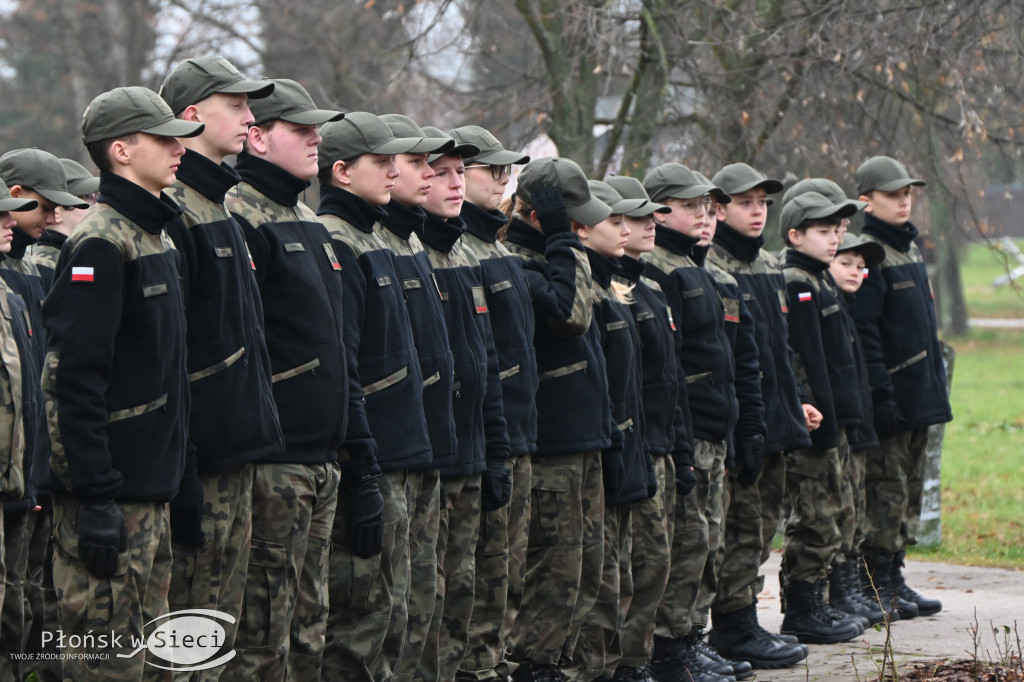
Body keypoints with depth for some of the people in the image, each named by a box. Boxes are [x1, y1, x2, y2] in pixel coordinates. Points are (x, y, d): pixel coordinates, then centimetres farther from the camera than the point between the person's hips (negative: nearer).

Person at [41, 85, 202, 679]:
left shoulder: (159, 238, 15)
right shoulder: (101, 244, -15)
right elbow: (73, 379, -21)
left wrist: (182, 470, 18)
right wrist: (95, 499, -23)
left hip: (152, 491, 10)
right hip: (112, 496, -10)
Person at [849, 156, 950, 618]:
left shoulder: (909, 248, 15)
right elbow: (863, 334, -19)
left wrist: (934, 385, 19)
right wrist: (881, 395, -22)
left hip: (919, 397, 9)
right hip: (891, 397, -9)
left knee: (910, 490, 12)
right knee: (887, 490, -5)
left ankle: (894, 578, 19)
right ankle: (877, 588, 1)